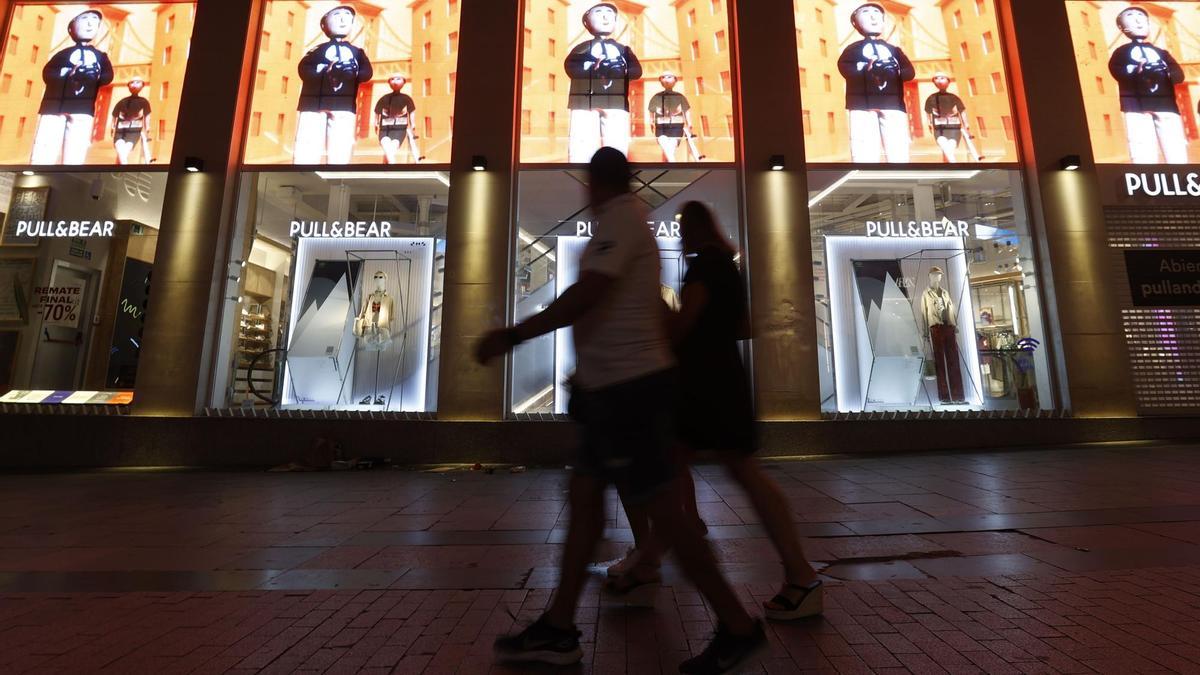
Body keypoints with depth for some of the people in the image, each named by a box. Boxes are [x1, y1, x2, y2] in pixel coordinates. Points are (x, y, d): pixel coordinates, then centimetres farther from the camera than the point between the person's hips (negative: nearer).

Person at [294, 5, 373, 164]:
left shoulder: (357, 52, 24)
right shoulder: (318, 49, 19)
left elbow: (367, 72, 6)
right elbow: (304, 69, 4)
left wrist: (350, 73, -14)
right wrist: (325, 72, -14)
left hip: (344, 106, 1)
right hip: (314, 102, 0)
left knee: (340, 151, -11)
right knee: (306, 150, -11)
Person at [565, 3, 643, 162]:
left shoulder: (624, 50, 26)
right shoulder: (583, 48, 20)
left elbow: (637, 70, 8)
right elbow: (570, 67, 1)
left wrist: (620, 70, -11)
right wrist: (593, 69, -15)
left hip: (616, 103, 2)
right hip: (585, 102, -2)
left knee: (617, 147, -9)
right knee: (582, 148, -15)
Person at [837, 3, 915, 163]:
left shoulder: (894, 50, 27)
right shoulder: (853, 48, 20)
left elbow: (910, 72, 13)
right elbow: (844, 67, -1)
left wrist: (894, 72, -9)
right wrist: (866, 70, -18)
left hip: (893, 104, 3)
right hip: (862, 104, -3)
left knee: (898, 155, -8)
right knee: (864, 155, -18)